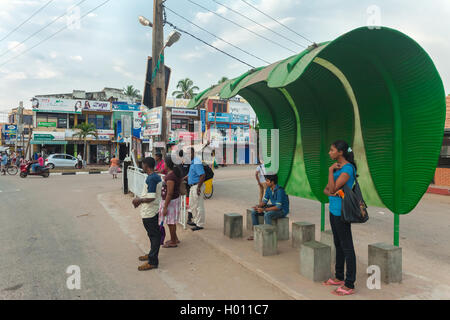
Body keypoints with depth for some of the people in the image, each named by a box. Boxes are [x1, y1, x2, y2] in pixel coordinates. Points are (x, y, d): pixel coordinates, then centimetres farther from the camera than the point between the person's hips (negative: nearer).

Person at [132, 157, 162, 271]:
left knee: (154, 235, -2)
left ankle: (152, 261, 7)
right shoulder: (156, 176, 8)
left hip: (149, 212, -10)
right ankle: (152, 254, 36)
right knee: (154, 234, 21)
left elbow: (151, 198, -27)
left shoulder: (151, 179, -22)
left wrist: (139, 200, -14)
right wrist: (140, 199, 16)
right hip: (154, 210, 10)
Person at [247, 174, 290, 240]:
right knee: (254, 212, -3)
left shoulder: (279, 191, -27)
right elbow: (265, 201, 7)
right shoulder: (268, 189, -2)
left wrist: (264, 209, -31)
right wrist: (258, 206, -14)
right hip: (274, 207, 8)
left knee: (267, 215, -36)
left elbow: (278, 207, -30)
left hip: (282, 210, -8)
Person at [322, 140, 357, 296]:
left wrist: (330, 170, -14)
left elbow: (333, 187, -22)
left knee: (346, 247, -2)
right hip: (334, 209, 10)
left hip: (342, 212, -10)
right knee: (338, 245, 18)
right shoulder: (337, 167, 12)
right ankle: (339, 277, 32)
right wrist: (329, 192, -10)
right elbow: (326, 189, 11)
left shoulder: (348, 168, -16)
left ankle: (349, 285, 6)